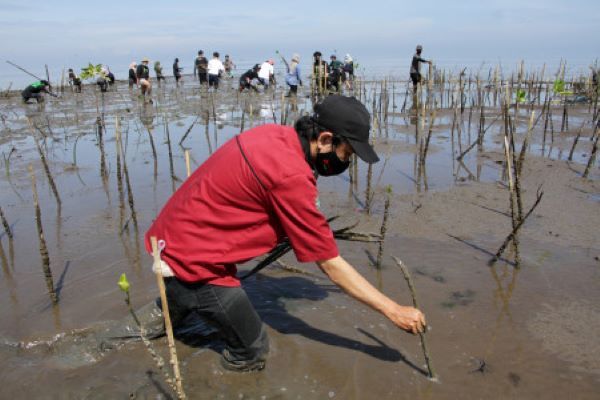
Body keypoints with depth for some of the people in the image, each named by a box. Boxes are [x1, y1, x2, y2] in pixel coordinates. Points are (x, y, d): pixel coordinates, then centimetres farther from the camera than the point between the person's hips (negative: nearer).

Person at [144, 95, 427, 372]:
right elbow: (330, 265, -23)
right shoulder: (292, 178, -29)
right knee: (252, 351, 4)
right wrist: (393, 310, -16)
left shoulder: (273, 134, -4)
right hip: (193, 258, -9)